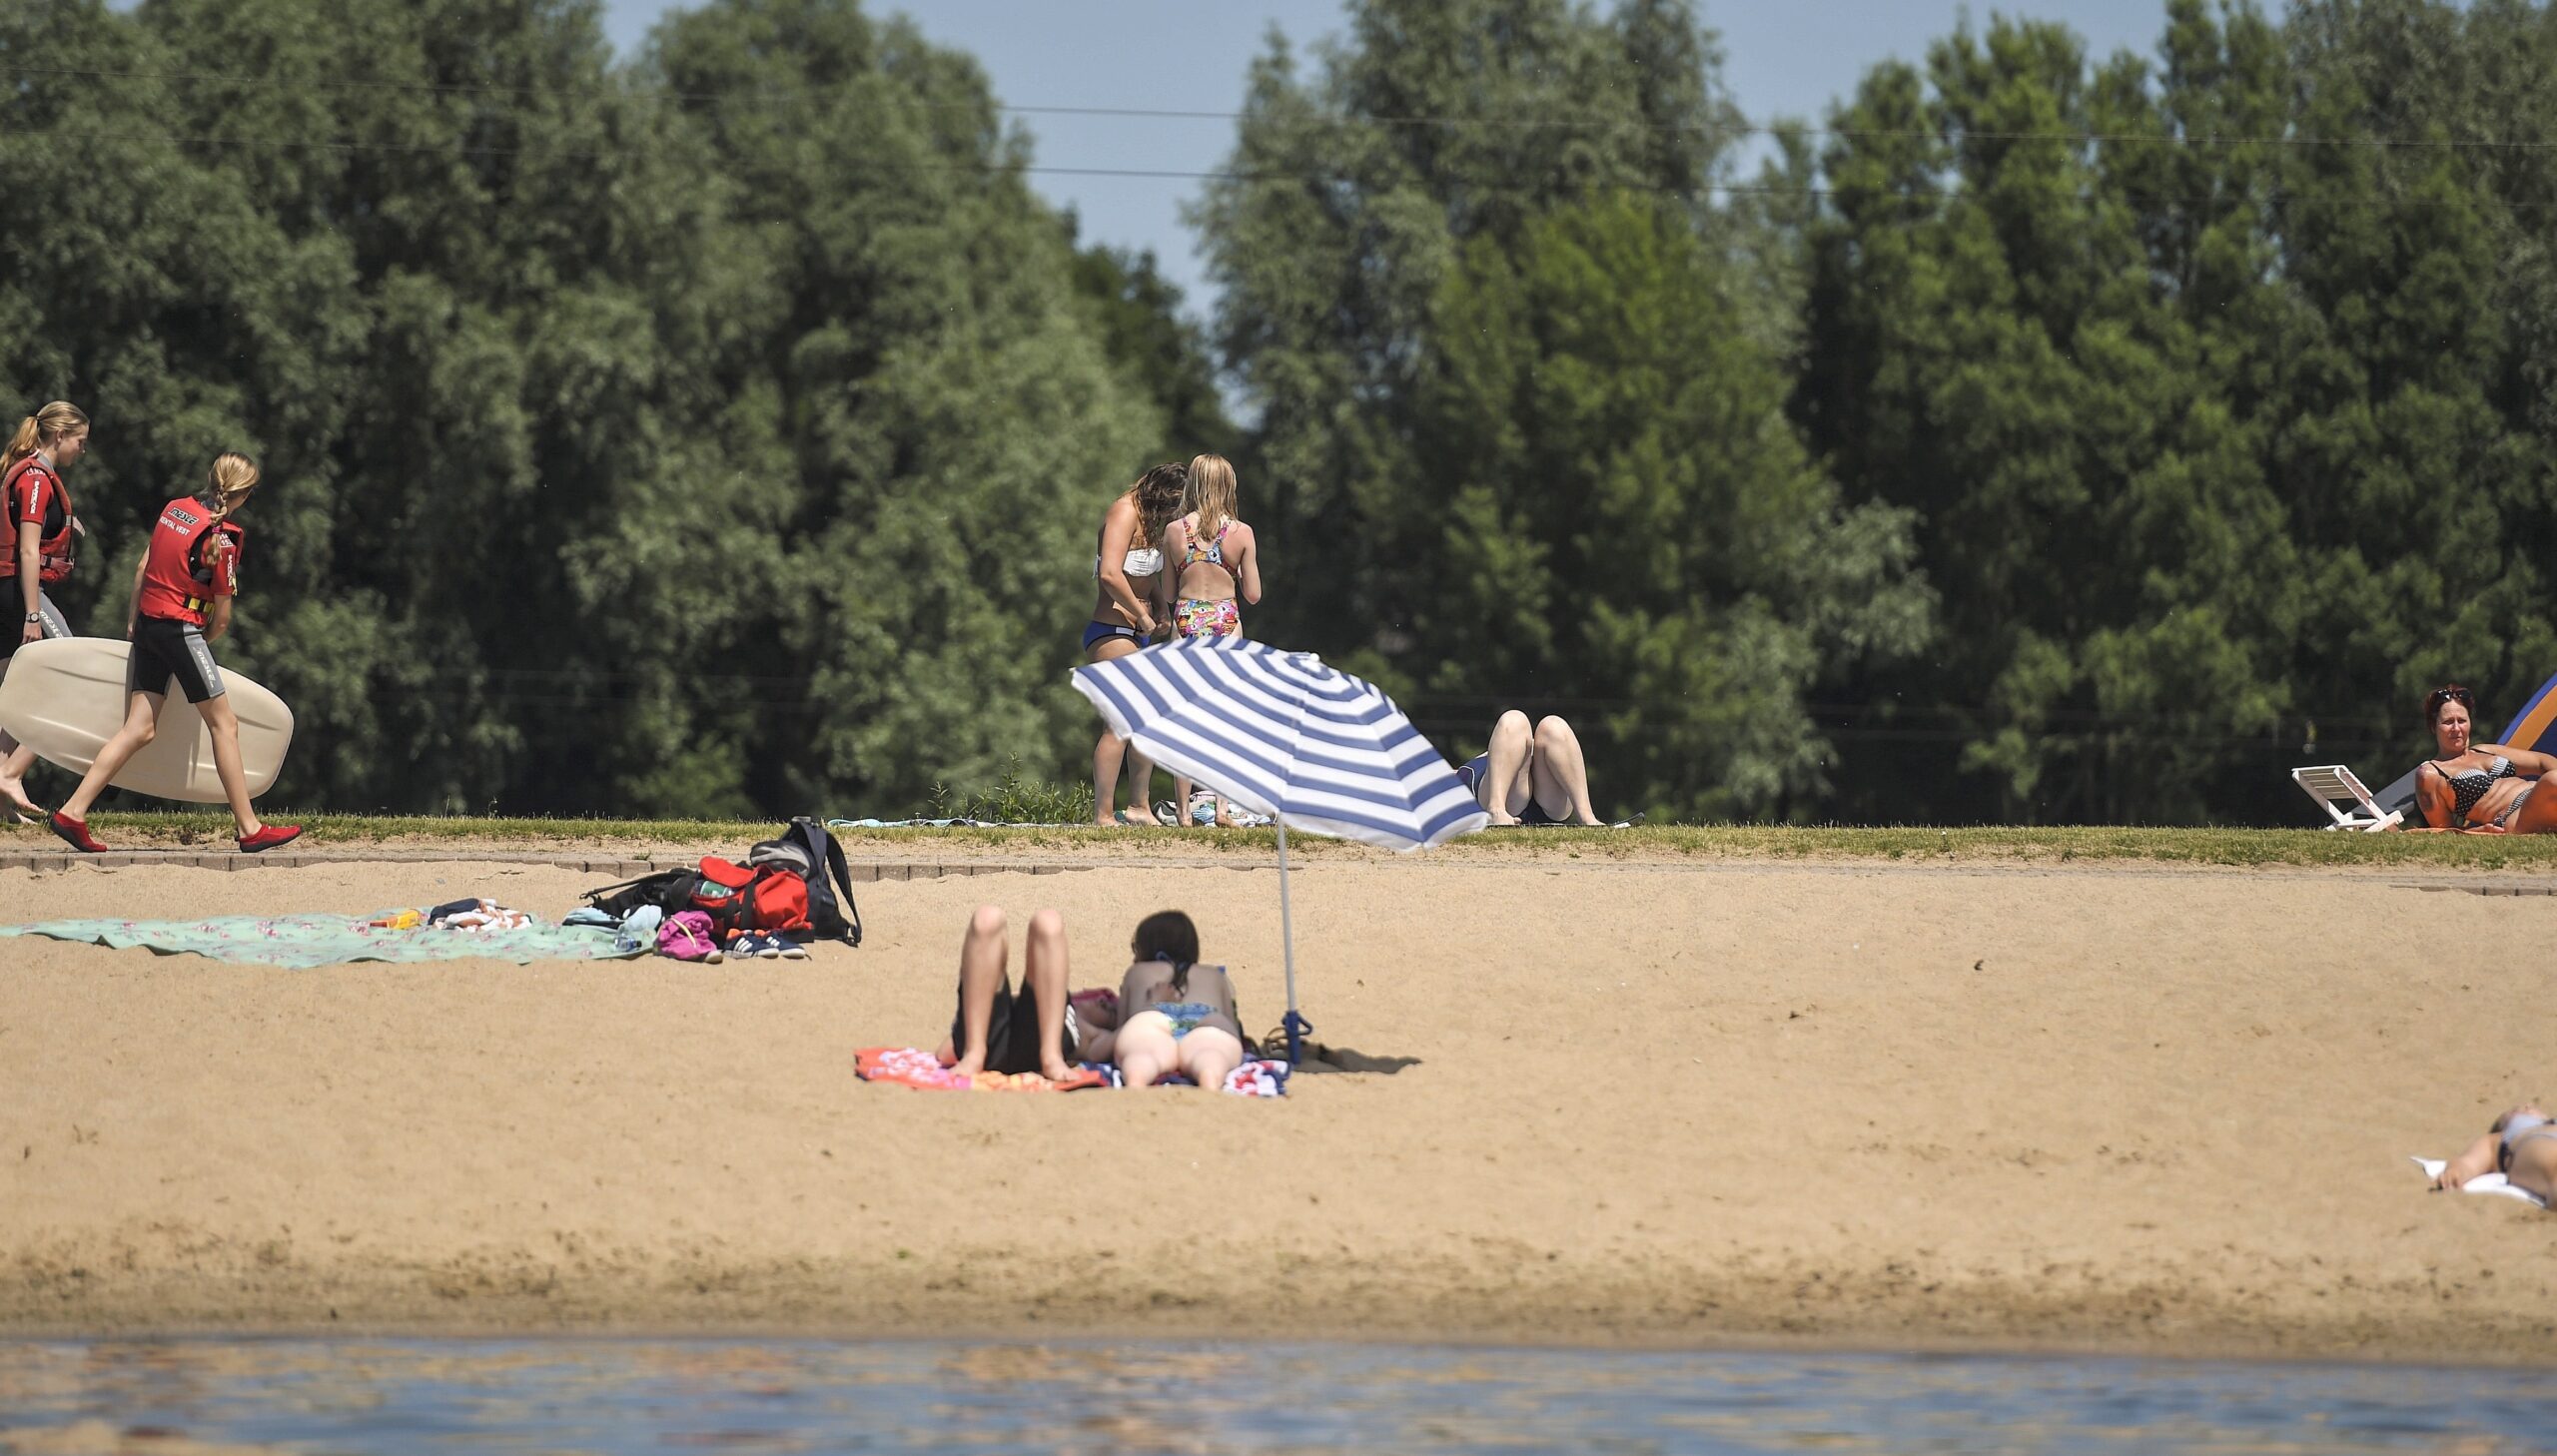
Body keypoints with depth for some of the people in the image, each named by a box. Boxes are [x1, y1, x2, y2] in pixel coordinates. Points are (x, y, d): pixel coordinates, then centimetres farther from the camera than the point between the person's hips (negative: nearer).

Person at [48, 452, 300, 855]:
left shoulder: (175, 508, 7)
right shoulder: (221, 537, -14)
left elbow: (142, 569, 14)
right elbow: (222, 617, -8)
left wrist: (133, 621, 24)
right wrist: (204, 642, 11)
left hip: (149, 625, 7)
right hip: (183, 628, -7)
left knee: (140, 729, 6)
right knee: (223, 724, 2)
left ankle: (73, 811, 0)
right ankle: (250, 829, 5)